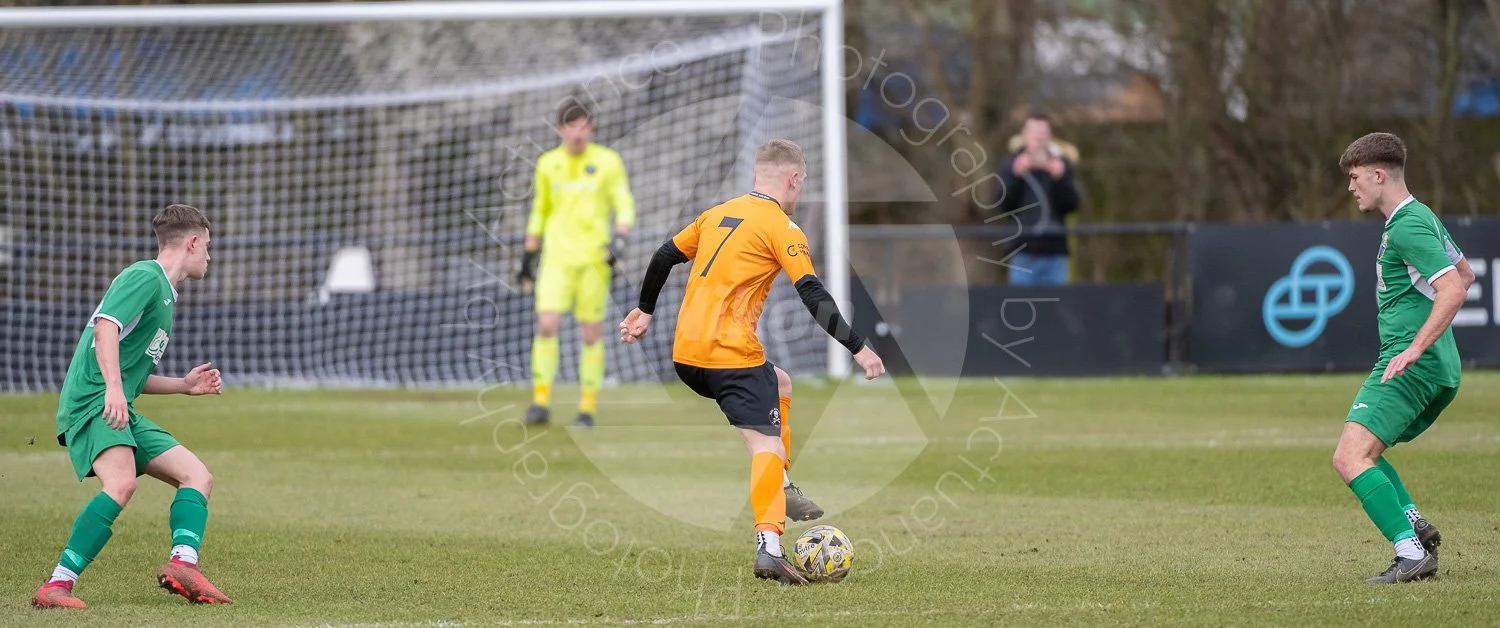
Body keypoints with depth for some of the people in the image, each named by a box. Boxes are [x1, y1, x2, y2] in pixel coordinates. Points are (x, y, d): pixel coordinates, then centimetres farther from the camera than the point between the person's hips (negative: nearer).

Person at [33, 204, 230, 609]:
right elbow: (106, 325, -21)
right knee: (121, 483, -32)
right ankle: (57, 586, -34)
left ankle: (183, 565, -18)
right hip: (91, 400, -10)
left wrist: (184, 386, 26)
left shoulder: (164, 294, 28)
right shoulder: (145, 277, -3)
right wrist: (113, 387, -32)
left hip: (121, 411, 10)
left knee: (198, 477, 4)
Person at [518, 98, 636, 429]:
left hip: (594, 258, -2)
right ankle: (541, 400, -9)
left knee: (591, 332, -1)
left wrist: (619, 238, -16)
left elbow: (625, 205, 1)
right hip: (556, 257, 2)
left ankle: (588, 407, 6)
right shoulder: (548, 164, 9)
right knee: (546, 325, -13)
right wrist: (529, 254, 17)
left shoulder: (608, 162, 2)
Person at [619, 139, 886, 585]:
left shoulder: (719, 214, 16)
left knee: (779, 386, 29)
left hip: (685, 353, 8)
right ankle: (769, 546, -26)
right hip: (731, 352, -8)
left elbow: (665, 256, 21)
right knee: (767, 444, -10)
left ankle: (782, 491, 21)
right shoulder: (780, 227, -5)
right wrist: (857, 348, -12)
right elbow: (813, 297, -13)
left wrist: (645, 311, 33)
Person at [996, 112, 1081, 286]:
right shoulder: (1011, 165, 5)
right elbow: (1002, 204, -4)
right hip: (1023, 251, -1)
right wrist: (1016, 175, -17)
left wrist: (1060, 178, -17)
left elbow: (1071, 205, -2)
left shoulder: (1062, 165, 7)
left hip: (1054, 252, 1)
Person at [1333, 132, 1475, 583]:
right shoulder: (1422, 217, 19)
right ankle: (1414, 523, 2)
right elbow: (1466, 273, 33)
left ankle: (1412, 552, -24)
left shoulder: (1407, 228, -13)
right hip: (1442, 371, 11)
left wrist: (1416, 347, -29)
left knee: (1350, 459, -16)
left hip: (1412, 367, -11)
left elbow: (1454, 289, -24)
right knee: (1362, 453, 20)